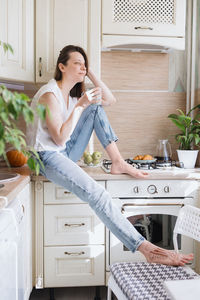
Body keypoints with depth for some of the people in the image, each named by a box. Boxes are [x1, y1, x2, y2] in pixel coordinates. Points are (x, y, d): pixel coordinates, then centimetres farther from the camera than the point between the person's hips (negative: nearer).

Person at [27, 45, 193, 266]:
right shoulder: (50, 94, -16)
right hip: (48, 157, -8)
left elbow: (110, 99, 10)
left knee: (96, 108, -1)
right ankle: (146, 249, -31)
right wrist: (79, 107, -23)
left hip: (65, 153, 9)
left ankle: (118, 163, -8)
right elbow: (60, 139, -22)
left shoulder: (74, 93, 10)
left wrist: (90, 74, 2)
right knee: (97, 194, -28)